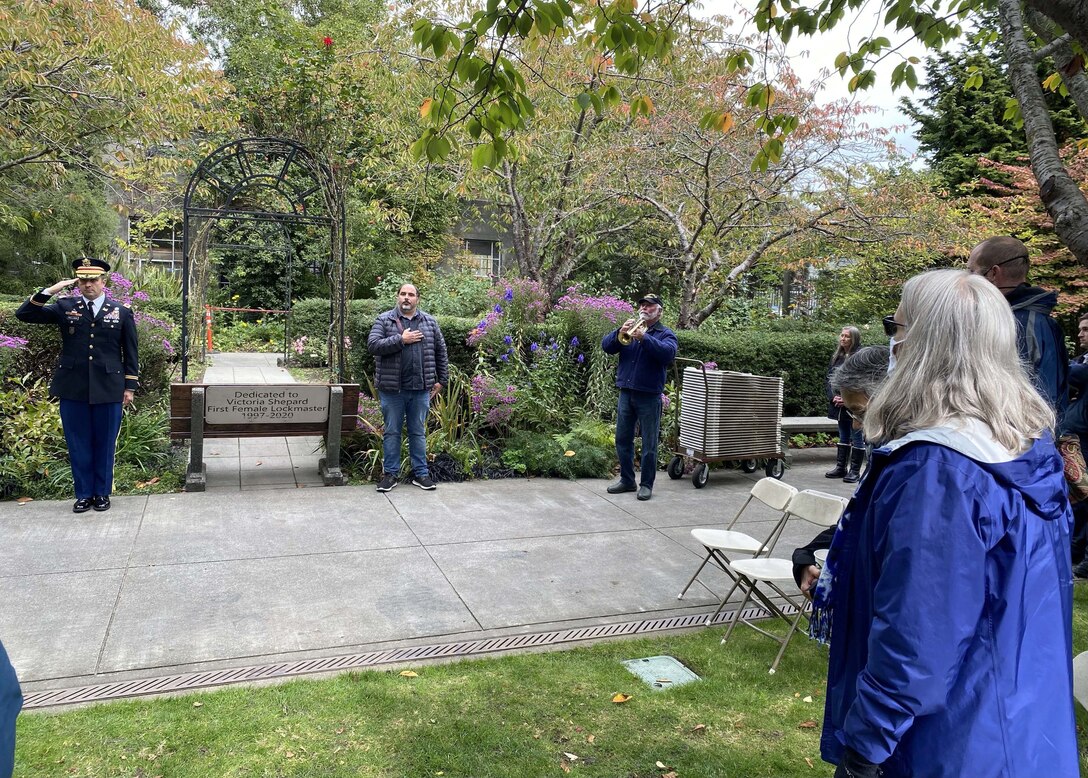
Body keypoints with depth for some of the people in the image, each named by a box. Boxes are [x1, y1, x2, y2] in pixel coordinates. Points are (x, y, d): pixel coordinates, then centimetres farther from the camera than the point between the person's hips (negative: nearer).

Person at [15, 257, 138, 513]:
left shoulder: (121, 312, 4)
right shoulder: (64, 307, 6)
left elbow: (131, 353, 5)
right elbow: (23, 314, 0)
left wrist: (130, 387, 2)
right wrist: (50, 291, -10)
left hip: (108, 389, -1)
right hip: (73, 388, 1)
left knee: (104, 443, 7)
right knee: (78, 444, 8)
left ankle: (102, 493, 21)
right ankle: (84, 494, 20)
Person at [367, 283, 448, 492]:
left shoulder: (429, 322, 9)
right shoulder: (384, 320, 1)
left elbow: (440, 351, 13)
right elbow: (373, 345, -12)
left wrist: (441, 380, 10)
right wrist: (401, 339, -16)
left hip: (420, 389, 2)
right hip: (392, 388, -2)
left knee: (418, 432, 10)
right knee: (392, 432, 7)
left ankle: (421, 473, 19)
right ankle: (390, 473, 17)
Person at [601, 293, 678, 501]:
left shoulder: (666, 334, 2)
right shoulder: (630, 328, 14)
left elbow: (668, 353, -19)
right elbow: (606, 346, 2)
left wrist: (644, 338, -29)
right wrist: (620, 333, -17)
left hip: (649, 396, -4)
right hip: (626, 393, 5)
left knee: (649, 444, 1)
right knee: (623, 440, 10)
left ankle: (646, 484, 10)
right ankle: (627, 480, 21)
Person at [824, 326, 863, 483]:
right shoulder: (836, 356, 10)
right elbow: (829, 377, 10)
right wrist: (833, 397, -4)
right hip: (839, 405, 7)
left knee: (857, 438, 2)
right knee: (843, 437, 16)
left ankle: (855, 471, 8)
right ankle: (841, 468, 23)